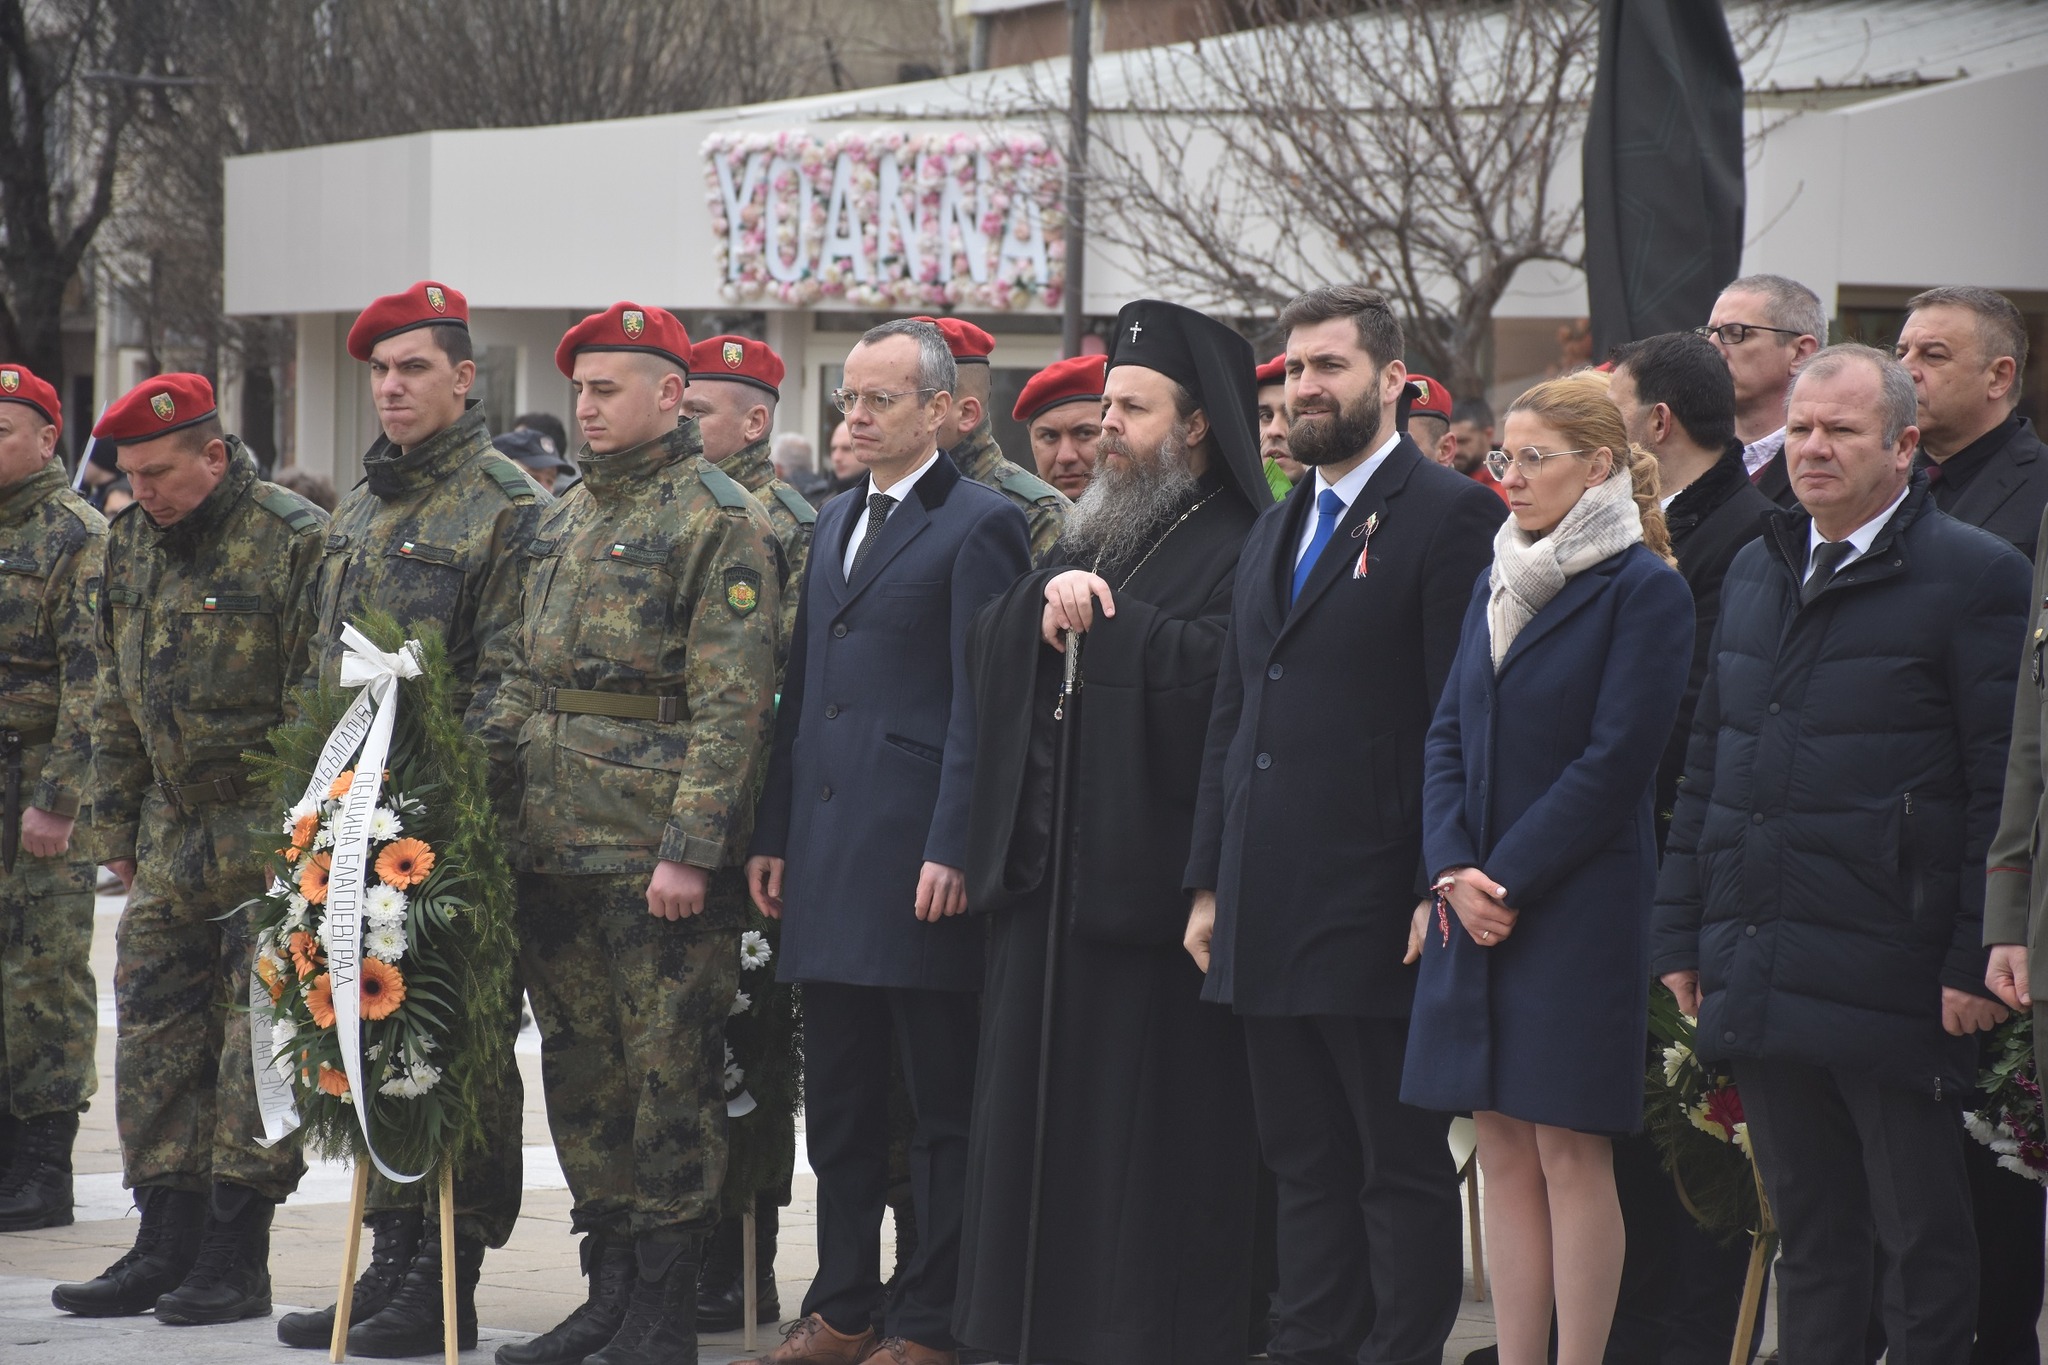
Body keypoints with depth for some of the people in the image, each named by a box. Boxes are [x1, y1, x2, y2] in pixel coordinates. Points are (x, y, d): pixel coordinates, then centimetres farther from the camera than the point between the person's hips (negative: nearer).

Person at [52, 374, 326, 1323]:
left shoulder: (296, 542, -13)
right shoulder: (132, 543, 10)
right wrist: (116, 821, 17)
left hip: (273, 833, -7)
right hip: (174, 829, 7)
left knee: (260, 1033, -5)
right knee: (156, 1030, 7)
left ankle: (236, 1256, 0)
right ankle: (168, 1243, 13)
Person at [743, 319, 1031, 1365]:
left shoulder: (979, 525, -6)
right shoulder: (837, 522, 18)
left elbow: (981, 704, -11)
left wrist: (954, 850, -17)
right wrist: (773, 835, 14)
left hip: (921, 859, -8)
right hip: (829, 858, 8)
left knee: (943, 1104, 0)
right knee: (838, 1101, 12)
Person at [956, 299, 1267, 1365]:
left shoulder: (1240, 548, -6)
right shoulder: (1087, 537, 20)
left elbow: (1210, 667, -21)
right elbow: (987, 647, 12)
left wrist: (1096, 619, -10)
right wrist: (1046, 603, -8)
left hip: (1151, 870, -8)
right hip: (1049, 868, 8)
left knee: (1149, 1122, -5)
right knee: (1045, 1109, 9)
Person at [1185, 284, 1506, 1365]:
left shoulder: (1450, 516, -6)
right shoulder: (1273, 533, 19)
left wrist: (1438, 891, -17)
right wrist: (1210, 881, 15)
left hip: (1374, 912, -8)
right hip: (1270, 914, 8)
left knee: (1403, 1171, -1)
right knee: (1304, 1164, 12)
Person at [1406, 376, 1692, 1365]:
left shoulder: (1644, 588, -8)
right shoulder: (1499, 584, 14)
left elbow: (1616, 762, -13)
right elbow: (1449, 736, 11)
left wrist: (1508, 881, -13)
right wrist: (1454, 869, -4)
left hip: (1578, 905, -7)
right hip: (1473, 904, 7)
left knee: (1571, 1153, -5)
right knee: (1503, 1150, 7)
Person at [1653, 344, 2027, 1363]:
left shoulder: (1977, 577, -5)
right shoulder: (1754, 574, 15)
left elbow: (2004, 786, -9)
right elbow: (1707, 766, 19)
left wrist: (1976, 960, -13)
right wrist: (1682, 931, 14)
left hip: (1891, 986, -6)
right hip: (1762, 982, 6)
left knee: (1923, 1238, 2)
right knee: (1806, 1229, 12)